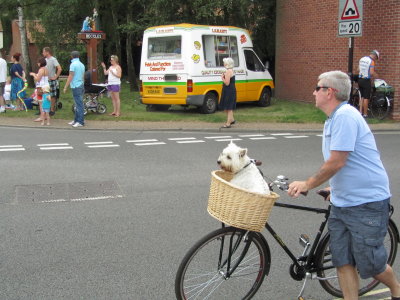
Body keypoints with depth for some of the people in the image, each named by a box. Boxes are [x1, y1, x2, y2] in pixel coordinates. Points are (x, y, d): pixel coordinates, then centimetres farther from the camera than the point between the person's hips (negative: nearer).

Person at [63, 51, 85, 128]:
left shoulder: (73, 64, -12)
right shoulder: (82, 64, 12)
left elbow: (70, 77, -14)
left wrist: (65, 87, -11)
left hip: (75, 87, -8)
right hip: (81, 86, 8)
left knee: (79, 104, -7)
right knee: (78, 104, 12)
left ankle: (80, 121, -5)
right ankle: (76, 120, 19)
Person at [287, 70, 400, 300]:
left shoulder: (345, 115, -19)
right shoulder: (333, 118, 12)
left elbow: (336, 162, -22)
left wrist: (307, 185, -12)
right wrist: (335, 188, 19)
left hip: (367, 203, -9)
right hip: (341, 202, 9)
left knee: (370, 264, 4)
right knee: (343, 261, 6)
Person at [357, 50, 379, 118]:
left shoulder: (361, 59, 11)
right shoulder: (371, 61, -12)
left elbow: (358, 70, 15)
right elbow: (372, 72, -19)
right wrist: (376, 76, -2)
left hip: (360, 80, 7)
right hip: (366, 81, -7)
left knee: (362, 96, 16)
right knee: (366, 98, -1)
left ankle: (360, 111, 12)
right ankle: (365, 114, 2)